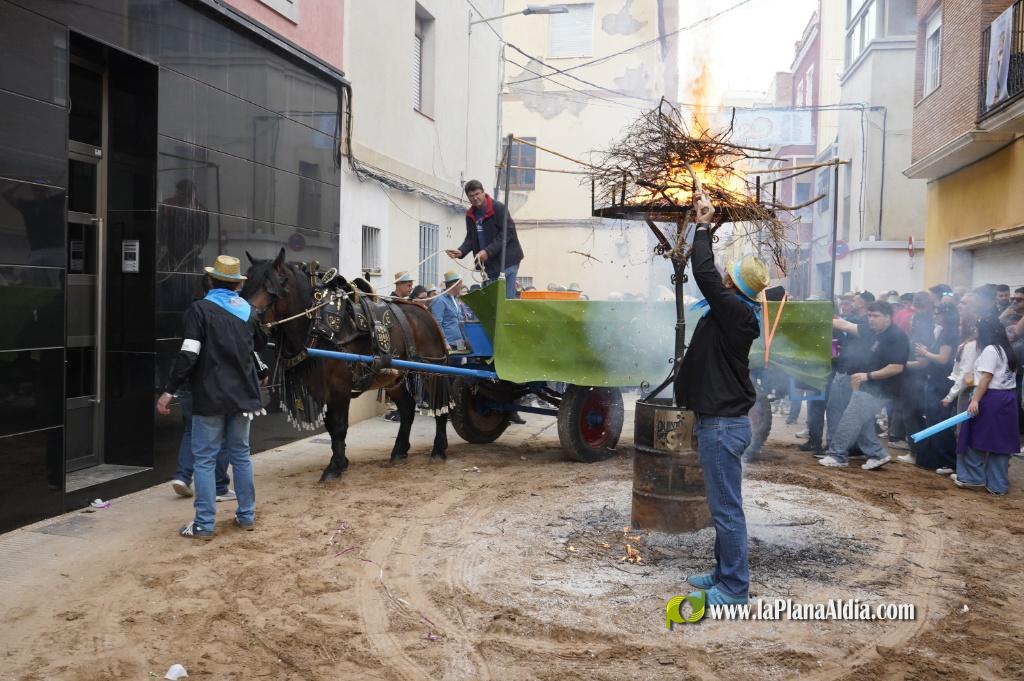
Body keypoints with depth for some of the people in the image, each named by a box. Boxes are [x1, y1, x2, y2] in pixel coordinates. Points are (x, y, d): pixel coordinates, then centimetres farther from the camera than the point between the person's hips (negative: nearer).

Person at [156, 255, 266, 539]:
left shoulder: (200, 309, -10)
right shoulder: (248, 310, 7)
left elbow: (188, 355, -17)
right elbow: (260, 344, 25)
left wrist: (169, 391, -12)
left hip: (210, 397, -5)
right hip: (242, 396, 5)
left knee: (204, 459, 2)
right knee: (241, 454, 15)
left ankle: (204, 525, 3)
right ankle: (247, 515, 22)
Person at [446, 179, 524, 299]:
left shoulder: (499, 208, -9)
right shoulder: (470, 215, 11)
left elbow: (507, 233, -15)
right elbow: (471, 239, 12)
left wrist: (488, 251, -21)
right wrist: (461, 251, -10)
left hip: (506, 260, -6)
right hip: (489, 263, 7)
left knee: (507, 297, -10)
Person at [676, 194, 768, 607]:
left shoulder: (735, 313, -18)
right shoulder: (735, 311, 8)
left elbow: (704, 272, -22)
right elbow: (709, 272, 20)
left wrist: (703, 226, -9)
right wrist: (704, 225, 19)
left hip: (723, 424, -10)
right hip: (721, 420, 10)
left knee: (726, 507, -3)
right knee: (723, 505, 17)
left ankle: (734, 589, 5)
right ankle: (724, 574, 28)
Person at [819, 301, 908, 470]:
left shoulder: (897, 337, -19)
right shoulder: (874, 331, 6)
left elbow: (897, 368, -22)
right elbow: (846, 326, 9)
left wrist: (868, 376, -19)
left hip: (879, 390, -9)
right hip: (868, 386, 9)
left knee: (850, 420, -6)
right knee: (861, 422, 12)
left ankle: (837, 455, 2)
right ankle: (877, 454, 19)